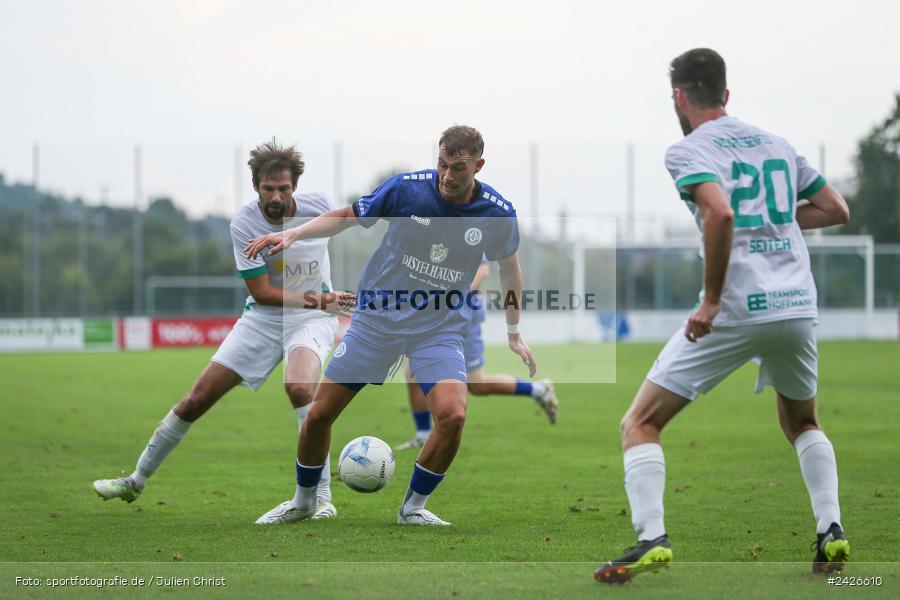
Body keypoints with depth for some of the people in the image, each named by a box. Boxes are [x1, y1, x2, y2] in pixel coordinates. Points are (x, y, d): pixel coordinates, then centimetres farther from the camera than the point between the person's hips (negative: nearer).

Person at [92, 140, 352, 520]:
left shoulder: (317, 206, -14)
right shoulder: (244, 224, -18)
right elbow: (261, 292, -18)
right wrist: (313, 298, -31)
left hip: (312, 318, -1)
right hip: (263, 317, 1)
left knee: (299, 387, -33)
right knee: (198, 397, 1)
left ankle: (321, 497, -26)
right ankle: (137, 481, 20)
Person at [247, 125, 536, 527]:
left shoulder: (498, 213, -8)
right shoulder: (406, 188, -12)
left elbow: (509, 266, 12)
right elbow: (347, 216, 2)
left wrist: (514, 333, 16)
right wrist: (292, 234, -11)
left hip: (439, 329, 0)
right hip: (377, 317, 0)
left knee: (452, 415, -24)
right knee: (319, 414, -1)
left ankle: (413, 508, -1)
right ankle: (304, 501, 26)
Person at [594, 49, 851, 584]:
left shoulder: (690, 151, -2)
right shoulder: (777, 145, 17)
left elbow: (720, 214, -21)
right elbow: (836, 209, 23)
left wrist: (712, 300, -15)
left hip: (735, 311, -6)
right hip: (798, 306, 6)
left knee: (640, 424, 4)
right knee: (802, 423, 30)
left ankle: (652, 539, -12)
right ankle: (831, 532, 14)